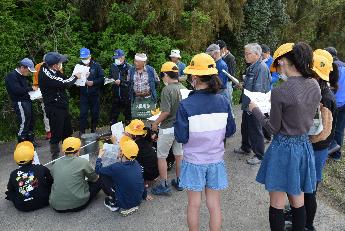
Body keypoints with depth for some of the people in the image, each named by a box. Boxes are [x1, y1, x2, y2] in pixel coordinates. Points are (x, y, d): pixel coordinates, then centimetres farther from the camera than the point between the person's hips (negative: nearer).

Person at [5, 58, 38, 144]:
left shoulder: (22, 76, 15)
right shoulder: (11, 76, -13)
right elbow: (17, 90, -22)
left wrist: (33, 88, 5)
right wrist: (31, 88, -13)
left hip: (27, 101, 9)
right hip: (20, 103, -9)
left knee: (31, 122, 14)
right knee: (23, 123, -7)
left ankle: (30, 141, 26)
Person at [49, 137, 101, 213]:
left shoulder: (56, 163, 5)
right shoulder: (82, 162, -7)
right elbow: (95, 179, 7)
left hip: (56, 206, 5)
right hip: (77, 204, -5)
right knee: (98, 182, 10)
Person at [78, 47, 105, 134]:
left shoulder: (96, 66, -2)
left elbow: (102, 78, -3)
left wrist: (93, 82, -16)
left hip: (94, 94, 0)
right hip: (83, 94, 0)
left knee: (95, 113, 9)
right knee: (83, 113, 0)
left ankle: (94, 130, 25)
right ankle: (82, 132, 11)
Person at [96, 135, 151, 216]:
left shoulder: (117, 167, -25)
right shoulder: (137, 164, -8)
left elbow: (98, 170, -9)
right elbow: (141, 181, 7)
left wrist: (99, 156, 10)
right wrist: (145, 195, 24)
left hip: (124, 205, -6)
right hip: (138, 201, 6)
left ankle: (114, 204, 5)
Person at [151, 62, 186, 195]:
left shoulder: (167, 90, -19)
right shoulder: (184, 89, 1)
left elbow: (166, 112, -23)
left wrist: (156, 123, -10)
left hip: (168, 128, -7)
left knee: (161, 156, 6)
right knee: (179, 154, 17)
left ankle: (164, 185, 13)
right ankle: (179, 181, 30)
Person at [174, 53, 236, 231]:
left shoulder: (186, 105, -19)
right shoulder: (223, 102, -9)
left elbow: (181, 138, -14)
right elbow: (230, 131, 1)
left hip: (194, 161, -2)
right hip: (216, 161, 3)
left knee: (194, 204, 16)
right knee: (214, 204, 16)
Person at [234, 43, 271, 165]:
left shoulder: (261, 68, -20)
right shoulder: (252, 67, 10)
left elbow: (258, 90, -24)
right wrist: (242, 85, 7)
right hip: (247, 104, 10)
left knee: (255, 130, 2)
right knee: (245, 127, 22)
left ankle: (259, 156, 16)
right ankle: (245, 148, 40)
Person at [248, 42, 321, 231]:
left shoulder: (279, 92, -23)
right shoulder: (315, 86, -3)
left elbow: (273, 128, -13)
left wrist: (255, 110, 0)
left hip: (284, 148, -7)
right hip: (304, 146, 7)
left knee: (277, 204, 11)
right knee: (298, 199, 22)